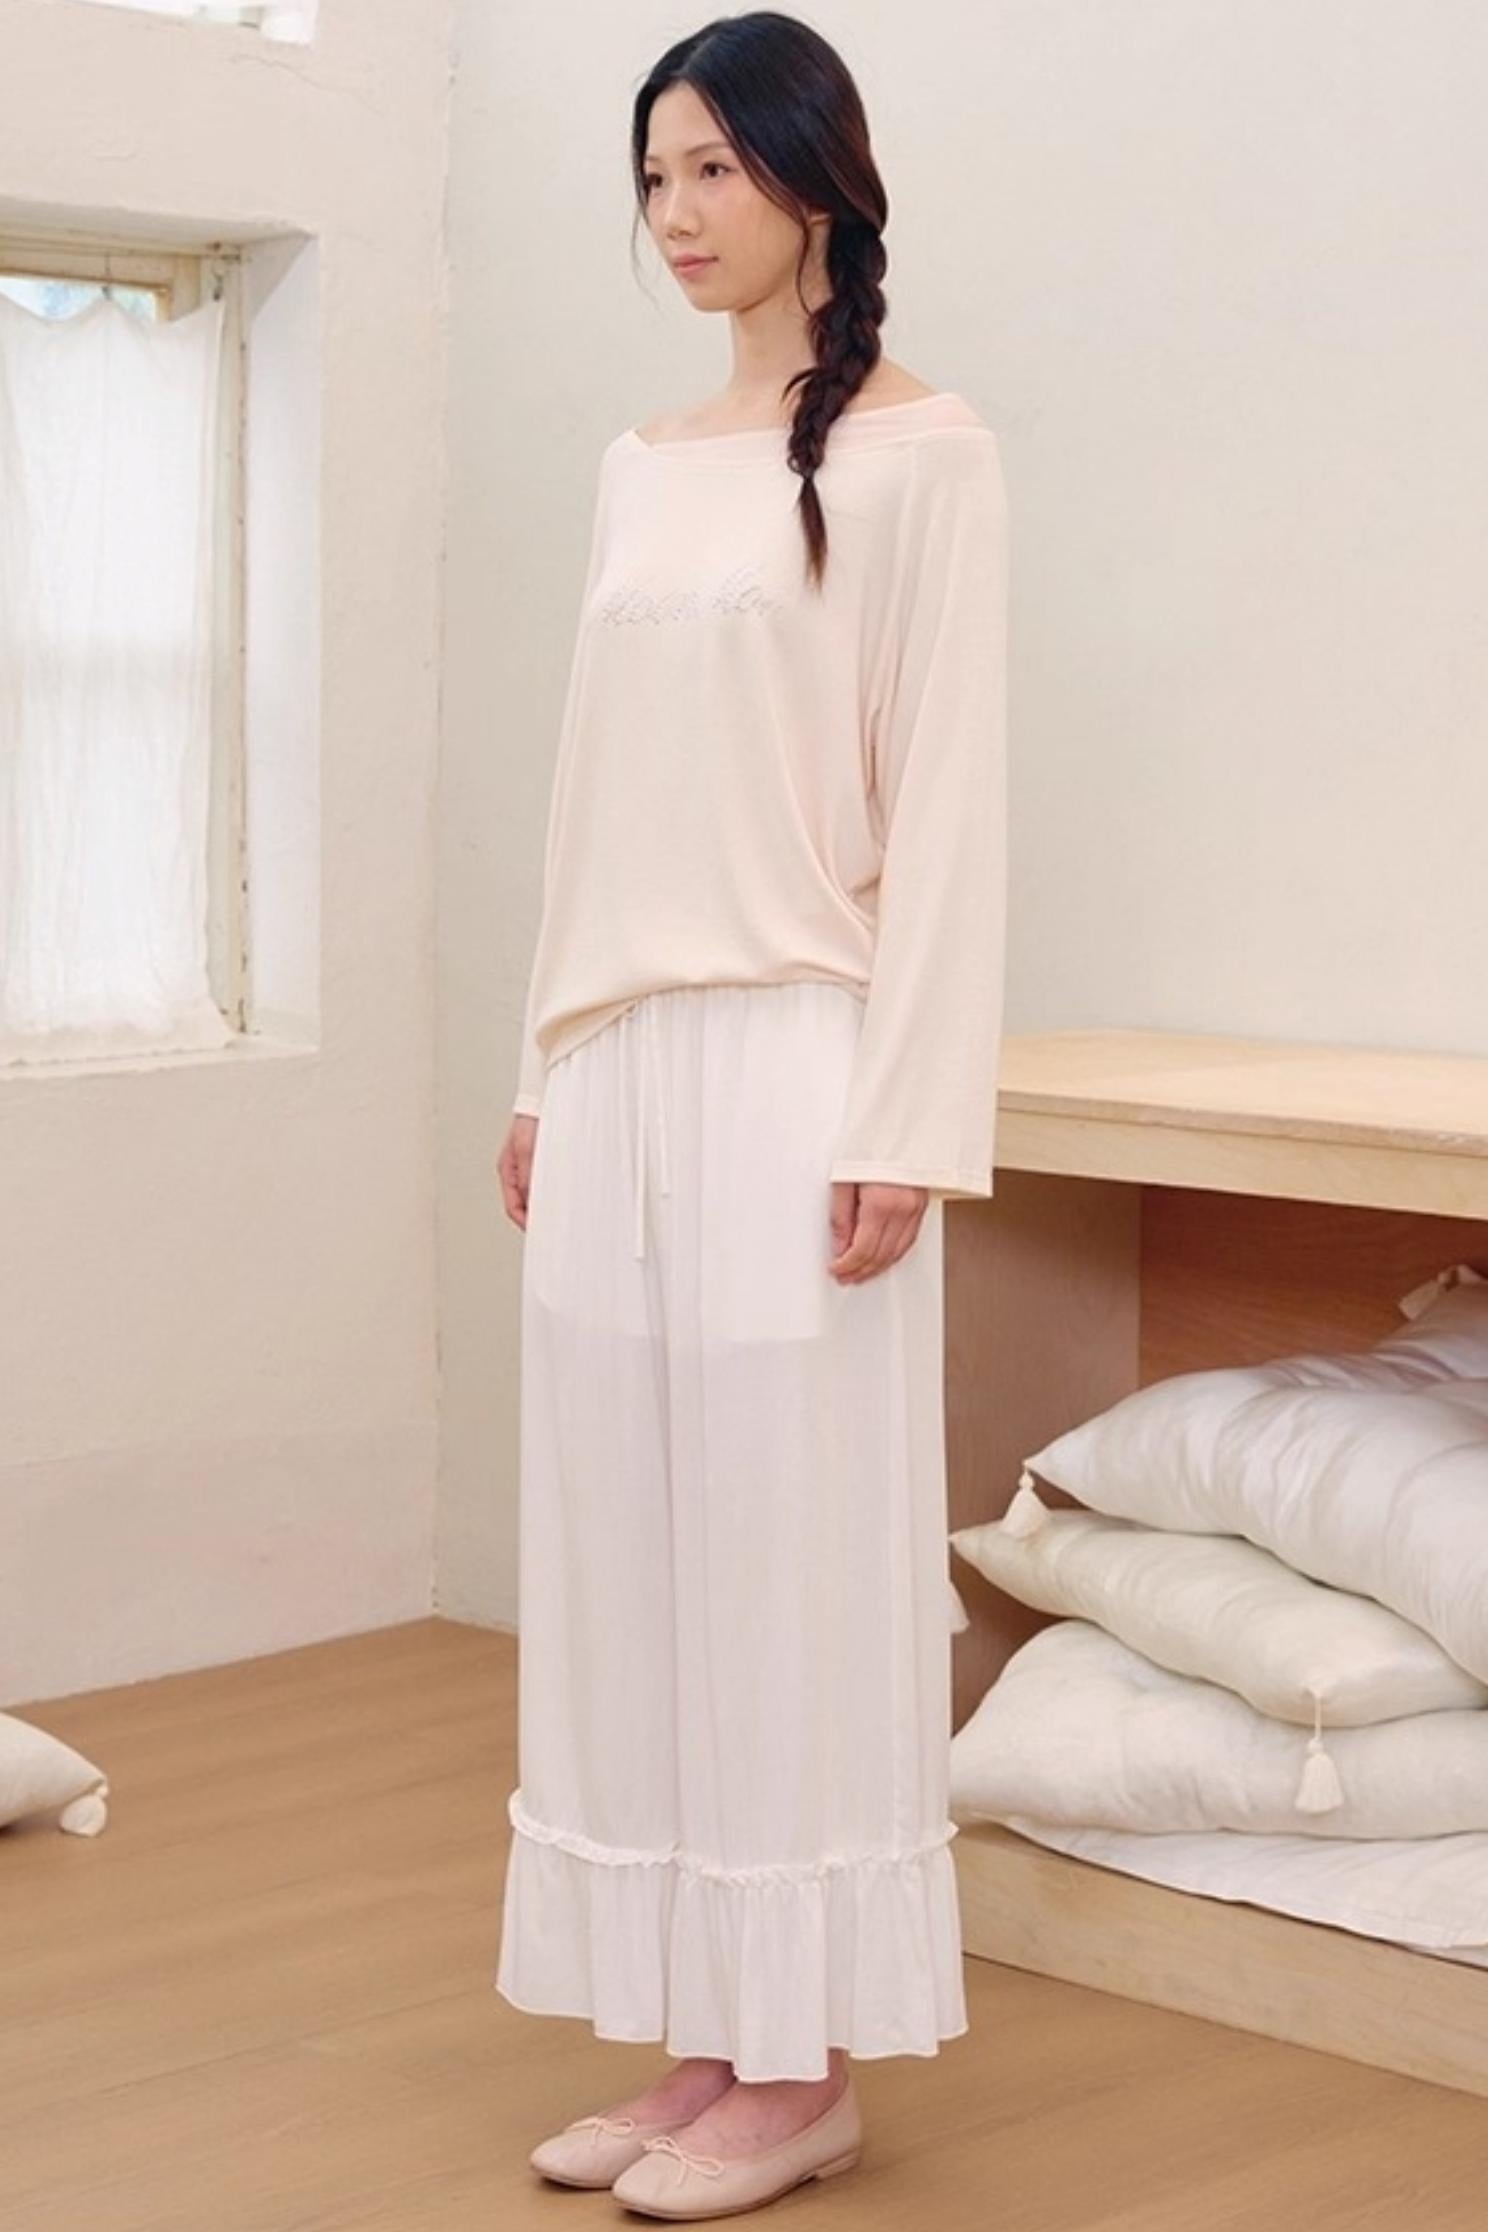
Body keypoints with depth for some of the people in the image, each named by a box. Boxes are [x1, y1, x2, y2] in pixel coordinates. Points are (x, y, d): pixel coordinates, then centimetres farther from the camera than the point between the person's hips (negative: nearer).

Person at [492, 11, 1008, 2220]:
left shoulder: (919, 452, -5)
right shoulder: (640, 466, 15)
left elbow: (948, 801, -10)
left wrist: (905, 1124, -15)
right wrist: (546, 1069, 14)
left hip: (790, 1067, -7)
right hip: (623, 1070, 7)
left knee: (794, 1544, -2)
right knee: (631, 1540, 8)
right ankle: (702, 2037, 20)